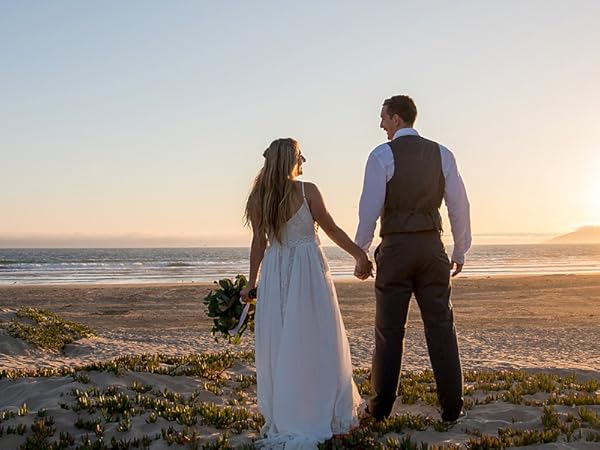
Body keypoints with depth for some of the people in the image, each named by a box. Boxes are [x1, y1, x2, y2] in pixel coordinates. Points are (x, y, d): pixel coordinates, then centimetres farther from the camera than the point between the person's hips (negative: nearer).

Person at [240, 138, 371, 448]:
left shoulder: (257, 197, 1)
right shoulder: (307, 191, -10)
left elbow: (259, 241, 5)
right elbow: (331, 229, -4)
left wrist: (252, 281, 13)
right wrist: (359, 254, 7)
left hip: (274, 272, 4)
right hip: (307, 270, -4)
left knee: (278, 344, 10)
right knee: (315, 341, 7)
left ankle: (282, 416, 17)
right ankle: (320, 411, 15)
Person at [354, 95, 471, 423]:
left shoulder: (381, 156, -6)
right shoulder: (441, 154, 6)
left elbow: (369, 210, -8)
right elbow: (459, 206, 7)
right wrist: (460, 251, 16)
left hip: (395, 248, -3)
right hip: (432, 247, 3)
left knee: (389, 330, 5)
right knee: (441, 327, 7)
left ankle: (381, 408, 13)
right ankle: (451, 408, 10)